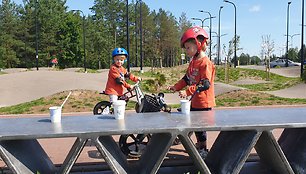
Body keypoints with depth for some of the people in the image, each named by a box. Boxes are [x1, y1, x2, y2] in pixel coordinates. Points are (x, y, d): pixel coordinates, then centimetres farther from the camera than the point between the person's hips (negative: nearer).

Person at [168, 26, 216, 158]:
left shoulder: (205, 63, -18)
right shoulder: (193, 62, 12)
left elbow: (205, 84, -26)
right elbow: (186, 78, 16)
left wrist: (187, 91, -31)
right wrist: (176, 87, 4)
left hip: (204, 102, -9)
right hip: (194, 101, 9)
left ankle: (203, 149, 16)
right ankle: (199, 145, 37)